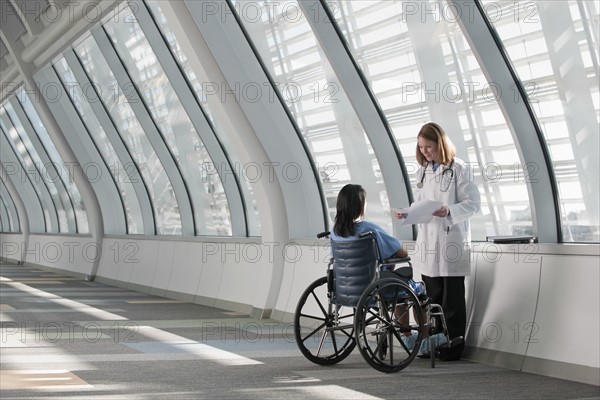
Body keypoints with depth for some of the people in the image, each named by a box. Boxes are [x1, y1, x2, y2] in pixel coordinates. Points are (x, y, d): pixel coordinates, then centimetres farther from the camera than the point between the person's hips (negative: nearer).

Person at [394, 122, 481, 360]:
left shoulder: (459, 169, -6)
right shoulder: (423, 171, 15)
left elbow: (473, 203, -9)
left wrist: (449, 211, -24)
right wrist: (406, 214, 1)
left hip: (452, 242, -6)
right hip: (428, 242, 6)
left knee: (452, 300, 1)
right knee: (433, 298, 11)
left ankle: (453, 348, 9)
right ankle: (434, 344, 19)